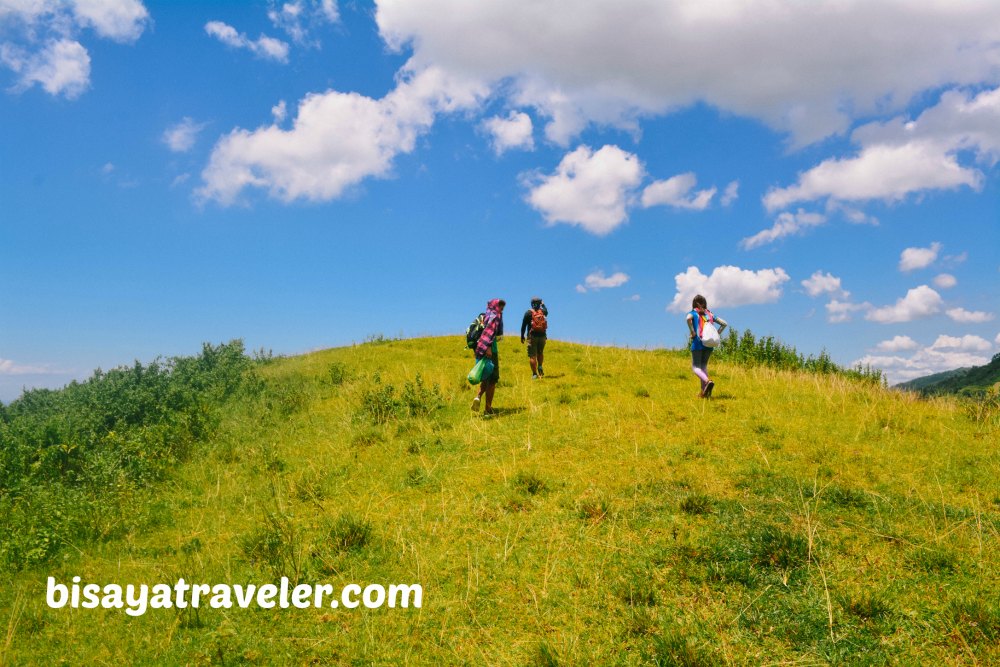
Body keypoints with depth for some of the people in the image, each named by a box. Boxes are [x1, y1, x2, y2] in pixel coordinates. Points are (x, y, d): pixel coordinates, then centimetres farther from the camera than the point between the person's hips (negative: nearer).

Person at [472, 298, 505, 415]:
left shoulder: (486, 316, 16)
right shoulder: (495, 316, -9)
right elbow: (490, 331, -25)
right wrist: (488, 347, -36)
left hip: (481, 350, 8)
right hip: (489, 351, -8)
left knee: (487, 377, 20)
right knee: (492, 379, 1)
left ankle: (478, 396, -4)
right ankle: (487, 408, 4)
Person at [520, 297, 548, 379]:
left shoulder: (528, 312, -3)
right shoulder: (543, 311, 6)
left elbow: (524, 325, -3)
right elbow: (546, 312, 33)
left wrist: (522, 336, 5)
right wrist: (543, 305, 50)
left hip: (532, 336, -3)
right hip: (542, 336, 3)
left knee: (532, 356, -1)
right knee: (540, 353, 24)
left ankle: (535, 374, -5)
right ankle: (540, 367, 3)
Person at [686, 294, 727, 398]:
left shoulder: (693, 313, 1)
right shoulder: (710, 314, 15)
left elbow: (688, 318, -23)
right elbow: (724, 323, 13)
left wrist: (692, 333, -15)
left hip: (698, 343, -5)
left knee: (695, 367, 1)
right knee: (703, 366, 15)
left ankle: (708, 381, -28)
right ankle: (704, 392, 9)